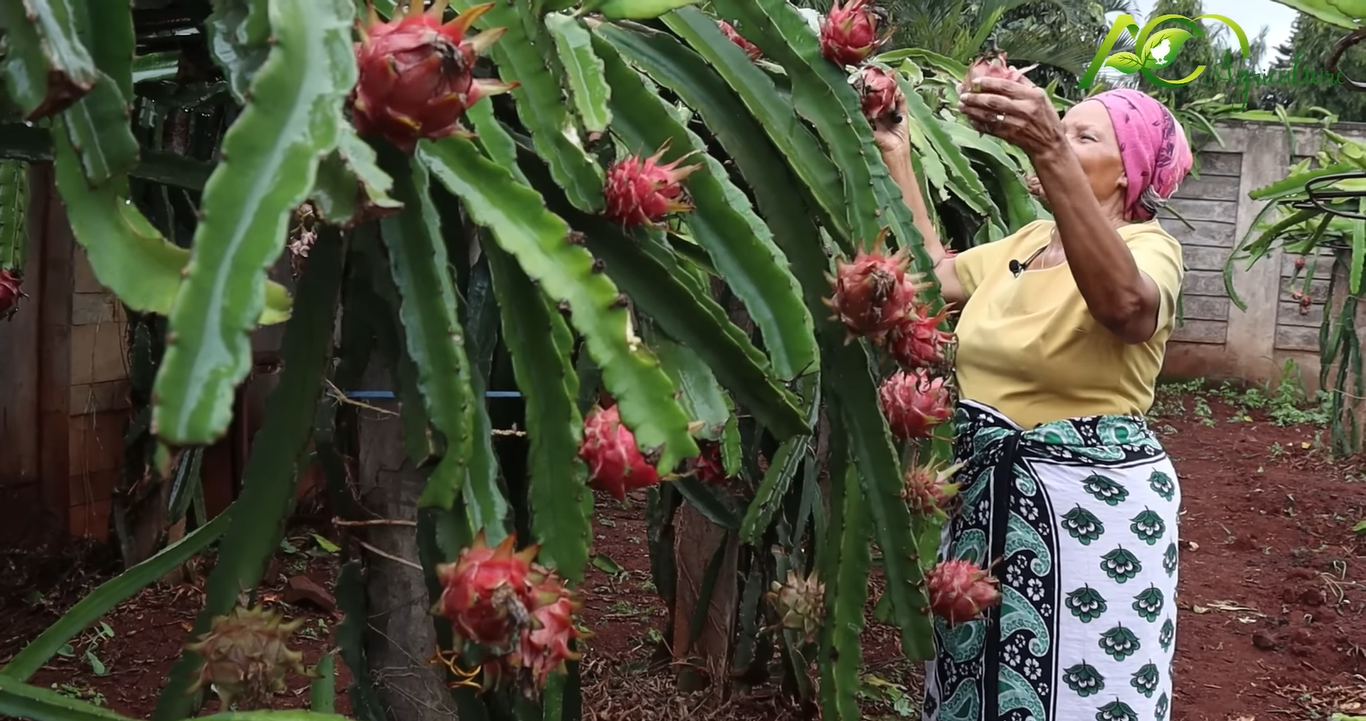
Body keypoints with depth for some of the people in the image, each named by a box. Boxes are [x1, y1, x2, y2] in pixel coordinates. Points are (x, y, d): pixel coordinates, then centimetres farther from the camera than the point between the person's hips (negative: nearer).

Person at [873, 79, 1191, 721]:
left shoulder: (1149, 247, -15)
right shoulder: (1024, 241, 10)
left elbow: (1123, 302, -37)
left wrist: (1050, 155, -47)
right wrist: (897, 158, 7)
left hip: (1093, 500, -7)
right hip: (988, 491, 8)